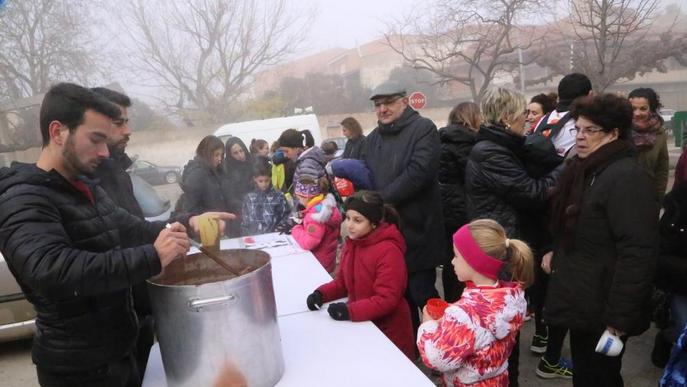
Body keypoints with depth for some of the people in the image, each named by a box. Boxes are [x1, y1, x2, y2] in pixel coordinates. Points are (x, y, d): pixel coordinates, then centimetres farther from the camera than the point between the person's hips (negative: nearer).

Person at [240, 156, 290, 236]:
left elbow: (286, 217, 2)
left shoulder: (278, 196, 1)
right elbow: (244, 222, 14)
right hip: (253, 237, 2)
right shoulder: (249, 198, 11)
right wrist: (247, 237, 3)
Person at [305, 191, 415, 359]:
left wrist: (350, 311, -34)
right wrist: (321, 294, -10)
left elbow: (387, 299, -27)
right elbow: (343, 282, 8)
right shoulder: (351, 243, 1)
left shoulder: (388, 251, -25)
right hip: (362, 324, 7)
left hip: (388, 331, -6)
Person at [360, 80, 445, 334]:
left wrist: (380, 199, -19)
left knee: (422, 293, 1)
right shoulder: (373, 138, 16)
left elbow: (418, 172, -19)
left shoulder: (423, 129, -6)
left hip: (415, 229, -6)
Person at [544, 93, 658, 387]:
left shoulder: (627, 177, -20)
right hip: (582, 301, 8)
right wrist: (554, 253, 12)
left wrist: (620, 315, -26)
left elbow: (637, 253, -26)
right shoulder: (585, 170, 9)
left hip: (602, 309, -8)